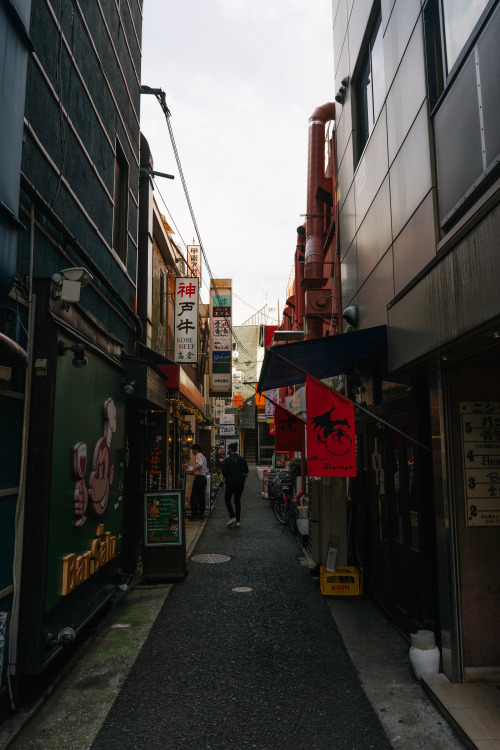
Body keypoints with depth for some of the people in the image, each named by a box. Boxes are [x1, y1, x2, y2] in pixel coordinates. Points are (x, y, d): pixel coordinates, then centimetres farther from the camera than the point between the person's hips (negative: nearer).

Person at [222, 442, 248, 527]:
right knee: (238, 501, 11)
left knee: (227, 499, 8)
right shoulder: (242, 459, 5)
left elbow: (224, 473, -11)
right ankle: (238, 520, 8)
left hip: (231, 483, -5)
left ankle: (232, 517, -6)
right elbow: (246, 471, 10)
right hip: (240, 483, 5)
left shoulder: (227, 460, -11)